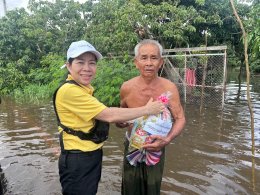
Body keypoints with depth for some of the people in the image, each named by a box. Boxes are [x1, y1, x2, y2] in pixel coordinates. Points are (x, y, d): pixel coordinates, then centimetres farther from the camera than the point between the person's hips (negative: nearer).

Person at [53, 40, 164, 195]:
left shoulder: (84, 88, 6)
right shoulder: (69, 90, -24)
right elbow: (109, 115, -25)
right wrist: (146, 110, -16)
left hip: (92, 155, 9)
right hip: (78, 160, -9)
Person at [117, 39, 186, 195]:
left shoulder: (169, 88, -20)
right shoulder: (127, 87, -15)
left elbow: (180, 119, -12)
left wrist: (167, 140, -28)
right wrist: (120, 121, -16)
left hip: (156, 146, 0)